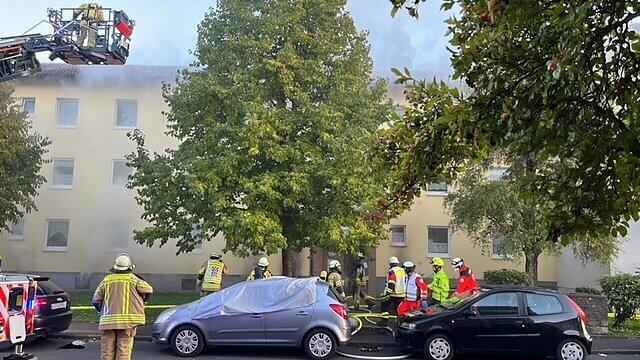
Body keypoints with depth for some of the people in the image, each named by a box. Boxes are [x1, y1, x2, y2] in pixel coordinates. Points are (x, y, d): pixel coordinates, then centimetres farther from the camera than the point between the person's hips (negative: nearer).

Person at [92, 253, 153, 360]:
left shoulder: (106, 280, 8)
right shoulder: (132, 279, 1)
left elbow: (96, 300, 8)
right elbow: (148, 289, -5)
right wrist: (143, 301, 14)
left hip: (108, 321, 2)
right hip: (127, 320, -2)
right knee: (124, 351, 1)